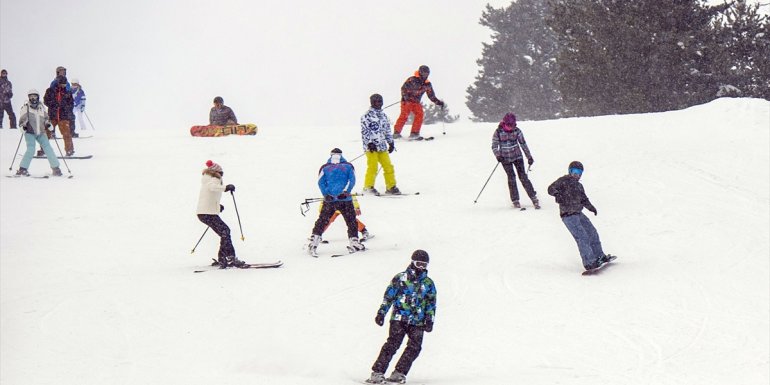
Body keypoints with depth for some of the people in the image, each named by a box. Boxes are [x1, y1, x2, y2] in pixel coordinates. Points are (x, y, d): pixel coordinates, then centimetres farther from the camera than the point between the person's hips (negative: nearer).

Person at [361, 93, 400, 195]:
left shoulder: (383, 116, 18)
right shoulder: (367, 116, -4)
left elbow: (387, 130, 25)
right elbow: (365, 131, -9)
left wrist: (391, 142, 20)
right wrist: (369, 143, -16)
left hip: (382, 146, 7)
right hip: (371, 146, -7)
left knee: (388, 166, 3)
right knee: (373, 167, -9)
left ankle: (391, 186, 10)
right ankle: (368, 186, 0)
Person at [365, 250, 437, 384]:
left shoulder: (428, 283, 13)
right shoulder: (401, 278, 4)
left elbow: (431, 303, 17)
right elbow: (388, 296, 6)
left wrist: (430, 320, 8)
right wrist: (381, 312, 2)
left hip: (417, 322, 3)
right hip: (399, 317, -3)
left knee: (415, 347, -11)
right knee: (392, 344, -15)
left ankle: (399, 373, -3)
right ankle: (377, 372, -14)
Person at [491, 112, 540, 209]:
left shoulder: (517, 131, -3)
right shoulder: (498, 132, -7)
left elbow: (523, 144, 5)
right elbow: (494, 146, -3)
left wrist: (529, 157, 6)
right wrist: (498, 155, -21)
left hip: (517, 157, 1)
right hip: (505, 159, -1)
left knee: (523, 176, -7)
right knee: (511, 177, -9)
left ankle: (534, 198, -4)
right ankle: (515, 201, -1)